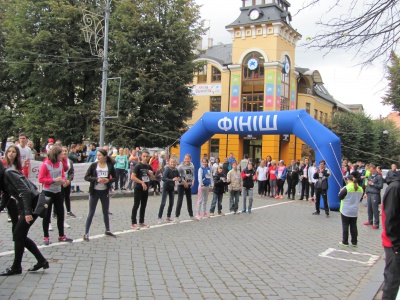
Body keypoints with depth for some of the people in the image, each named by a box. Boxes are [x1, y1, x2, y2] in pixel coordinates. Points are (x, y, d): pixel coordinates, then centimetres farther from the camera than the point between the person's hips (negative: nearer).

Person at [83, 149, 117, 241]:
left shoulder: (110, 165, -2)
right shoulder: (93, 165, -5)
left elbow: (115, 177, 5)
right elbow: (86, 177, -7)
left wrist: (109, 180, -15)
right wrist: (96, 179, -22)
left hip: (105, 191, 2)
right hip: (94, 191, -2)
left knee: (105, 212, 16)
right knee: (91, 213, 0)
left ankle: (107, 230, 33)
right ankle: (86, 233, 7)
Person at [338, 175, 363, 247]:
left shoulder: (347, 188, -17)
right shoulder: (360, 189, 0)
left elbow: (340, 197, -12)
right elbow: (360, 198, 13)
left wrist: (341, 191, 5)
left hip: (346, 210, -5)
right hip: (355, 211, 5)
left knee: (345, 226, 5)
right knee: (353, 226, 12)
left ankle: (345, 242, 10)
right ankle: (354, 242, 16)